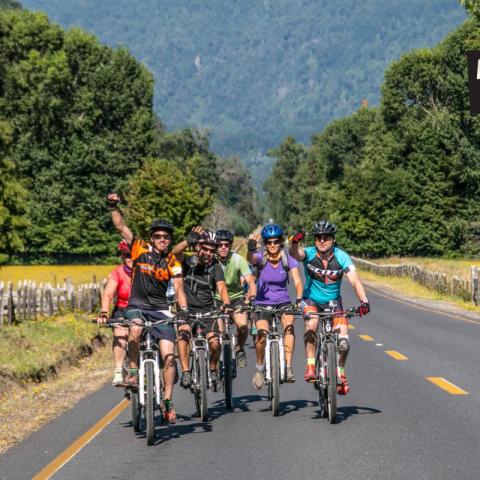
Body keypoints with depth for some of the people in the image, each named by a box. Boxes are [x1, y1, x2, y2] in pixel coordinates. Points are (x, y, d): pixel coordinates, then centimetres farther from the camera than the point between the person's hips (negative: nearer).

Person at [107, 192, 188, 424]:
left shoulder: (173, 263, -1)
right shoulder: (140, 249, -4)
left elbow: (179, 289, -9)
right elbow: (121, 227, -9)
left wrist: (184, 310, -25)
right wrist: (114, 207, -23)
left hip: (160, 310, 1)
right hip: (137, 306, -1)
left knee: (169, 356, -10)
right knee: (135, 329, -37)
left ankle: (168, 403, -1)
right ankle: (133, 369, -15)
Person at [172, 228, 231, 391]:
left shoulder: (215, 267, -4)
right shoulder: (188, 262, -2)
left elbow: (222, 287, -20)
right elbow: (175, 251, -23)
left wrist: (226, 304, -40)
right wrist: (189, 240, -43)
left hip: (208, 311, 0)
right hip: (187, 310, 0)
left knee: (214, 343, -20)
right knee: (183, 332, -30)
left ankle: (213, 370, 10)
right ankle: (186, 372, -26)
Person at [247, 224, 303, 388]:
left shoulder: (288, 260, -9)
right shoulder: (261, 258, -11)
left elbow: (297, 282, -19)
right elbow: (251, 259, -35)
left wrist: (299, 299, -38)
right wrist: (251, 247, -58)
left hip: (283, 302, 1)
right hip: (263, 303, -1)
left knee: (289, 325, -29)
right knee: (262, 333, -24)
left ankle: (288, 367, -28)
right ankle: (259, 368, -1)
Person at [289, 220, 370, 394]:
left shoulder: (342, 257, -18)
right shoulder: (309, 254, -18)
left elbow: (355, 281, -27)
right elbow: (295, 253, -40)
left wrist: (364, 301, -44)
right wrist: (295, 243, -64)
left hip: (333, 301, 1)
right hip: (312, 300, -1)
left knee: (343, 342, -12)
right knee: (311, 325, -33)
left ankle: (340, 373, 16)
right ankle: (310, 366, -21)